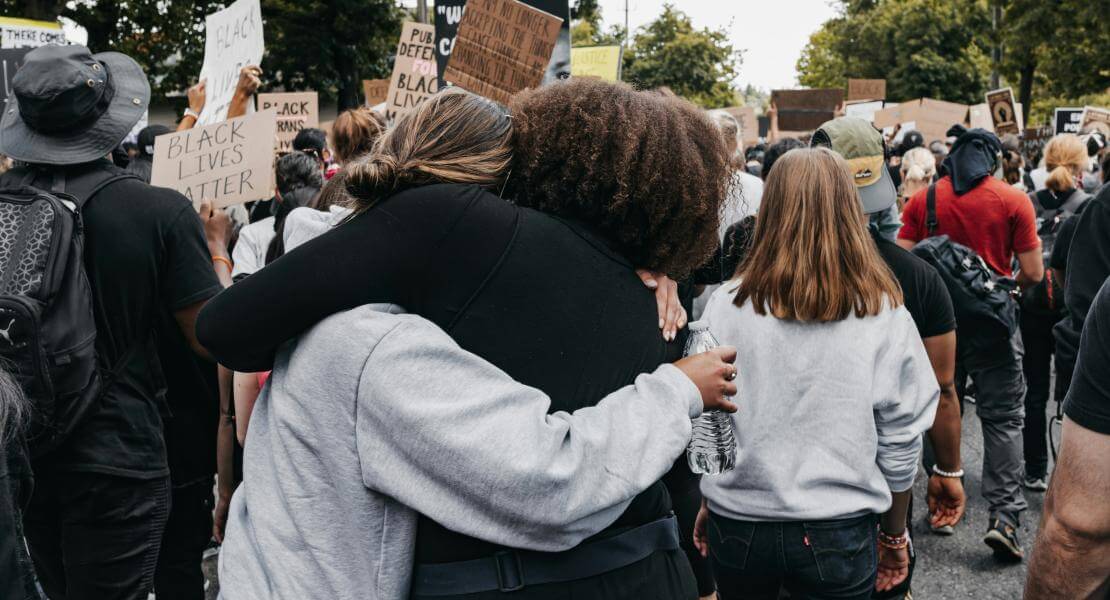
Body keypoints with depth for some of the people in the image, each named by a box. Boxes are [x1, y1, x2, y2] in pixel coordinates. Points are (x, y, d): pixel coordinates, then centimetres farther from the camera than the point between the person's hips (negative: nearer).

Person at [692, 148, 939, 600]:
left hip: (739, 524, 1)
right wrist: (894, 535, 11)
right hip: (839, 534, -1)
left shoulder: (728, 306, -10)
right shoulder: (884, 315, -10)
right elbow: (900, 444, -4)